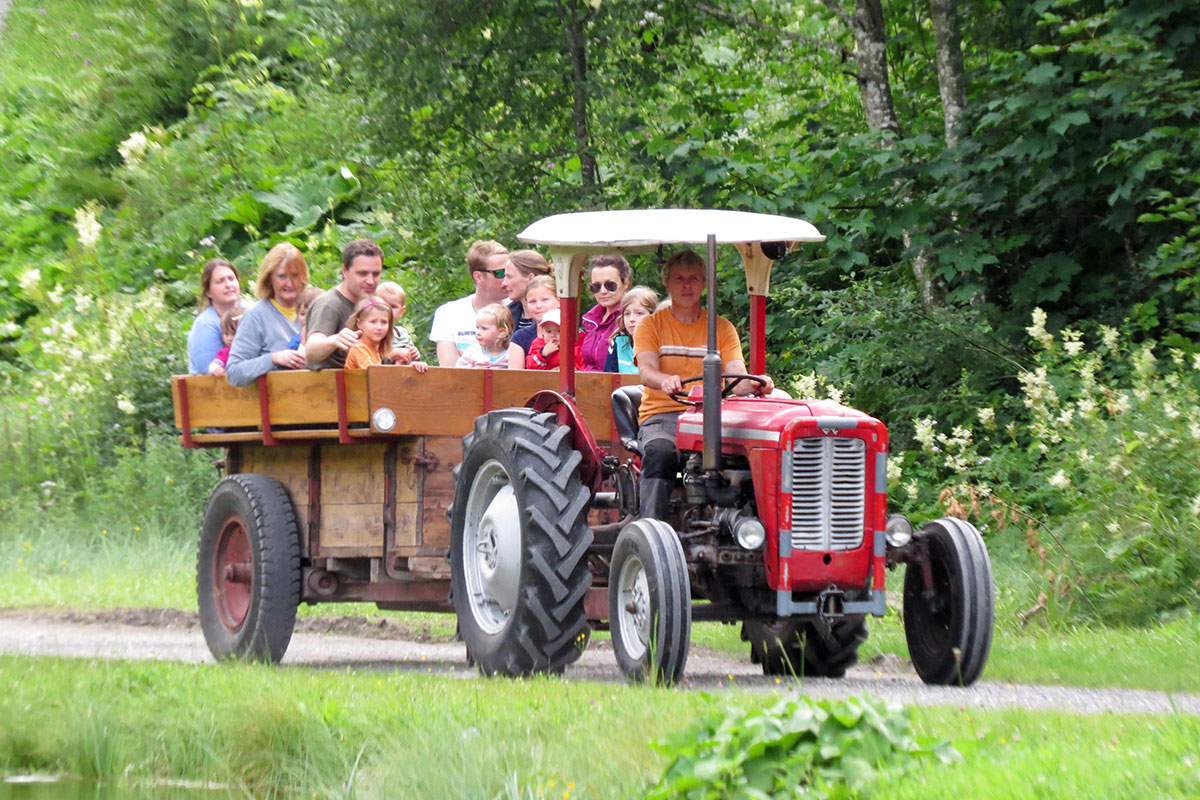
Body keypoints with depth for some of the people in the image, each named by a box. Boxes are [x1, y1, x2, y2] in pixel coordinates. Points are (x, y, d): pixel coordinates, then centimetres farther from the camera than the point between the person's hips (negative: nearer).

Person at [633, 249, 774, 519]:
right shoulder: (650, 325, 10)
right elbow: (647, 372, -9)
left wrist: (754, 384, -25)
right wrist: (666, 381, -34)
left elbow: (737, 377, 1)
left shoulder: (722, 328, 16)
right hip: (661, 415, -1)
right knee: (660, 453, -37)